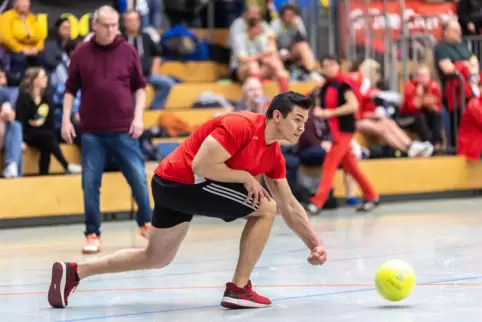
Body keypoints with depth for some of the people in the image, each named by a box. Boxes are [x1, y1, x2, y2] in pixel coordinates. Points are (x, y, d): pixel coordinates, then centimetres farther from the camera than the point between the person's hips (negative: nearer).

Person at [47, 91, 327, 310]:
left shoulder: (273, 154, 7)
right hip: (182, 180, -9)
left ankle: (73, 272, 24)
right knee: (264, 208, -10)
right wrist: (246, 177, -17)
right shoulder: (241, 125, -19)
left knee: (156, 259, 21)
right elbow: (201, 165, -25)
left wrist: (314, 243, 9)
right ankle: (239, 289, -5)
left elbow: (289, 206, 14)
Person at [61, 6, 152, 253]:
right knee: (90, 183, 0)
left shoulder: (128, 51, 3)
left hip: (124, 129, 0)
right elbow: (70, 90, 8)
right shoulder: (81, 53, 3)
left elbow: (139, 87, 9)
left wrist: (138, 117, -2)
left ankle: (146, 223, 22)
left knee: (138, 178, 1)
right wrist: (66, 120, 0)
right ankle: (92, 235, 9)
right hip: (91, 131, 0)